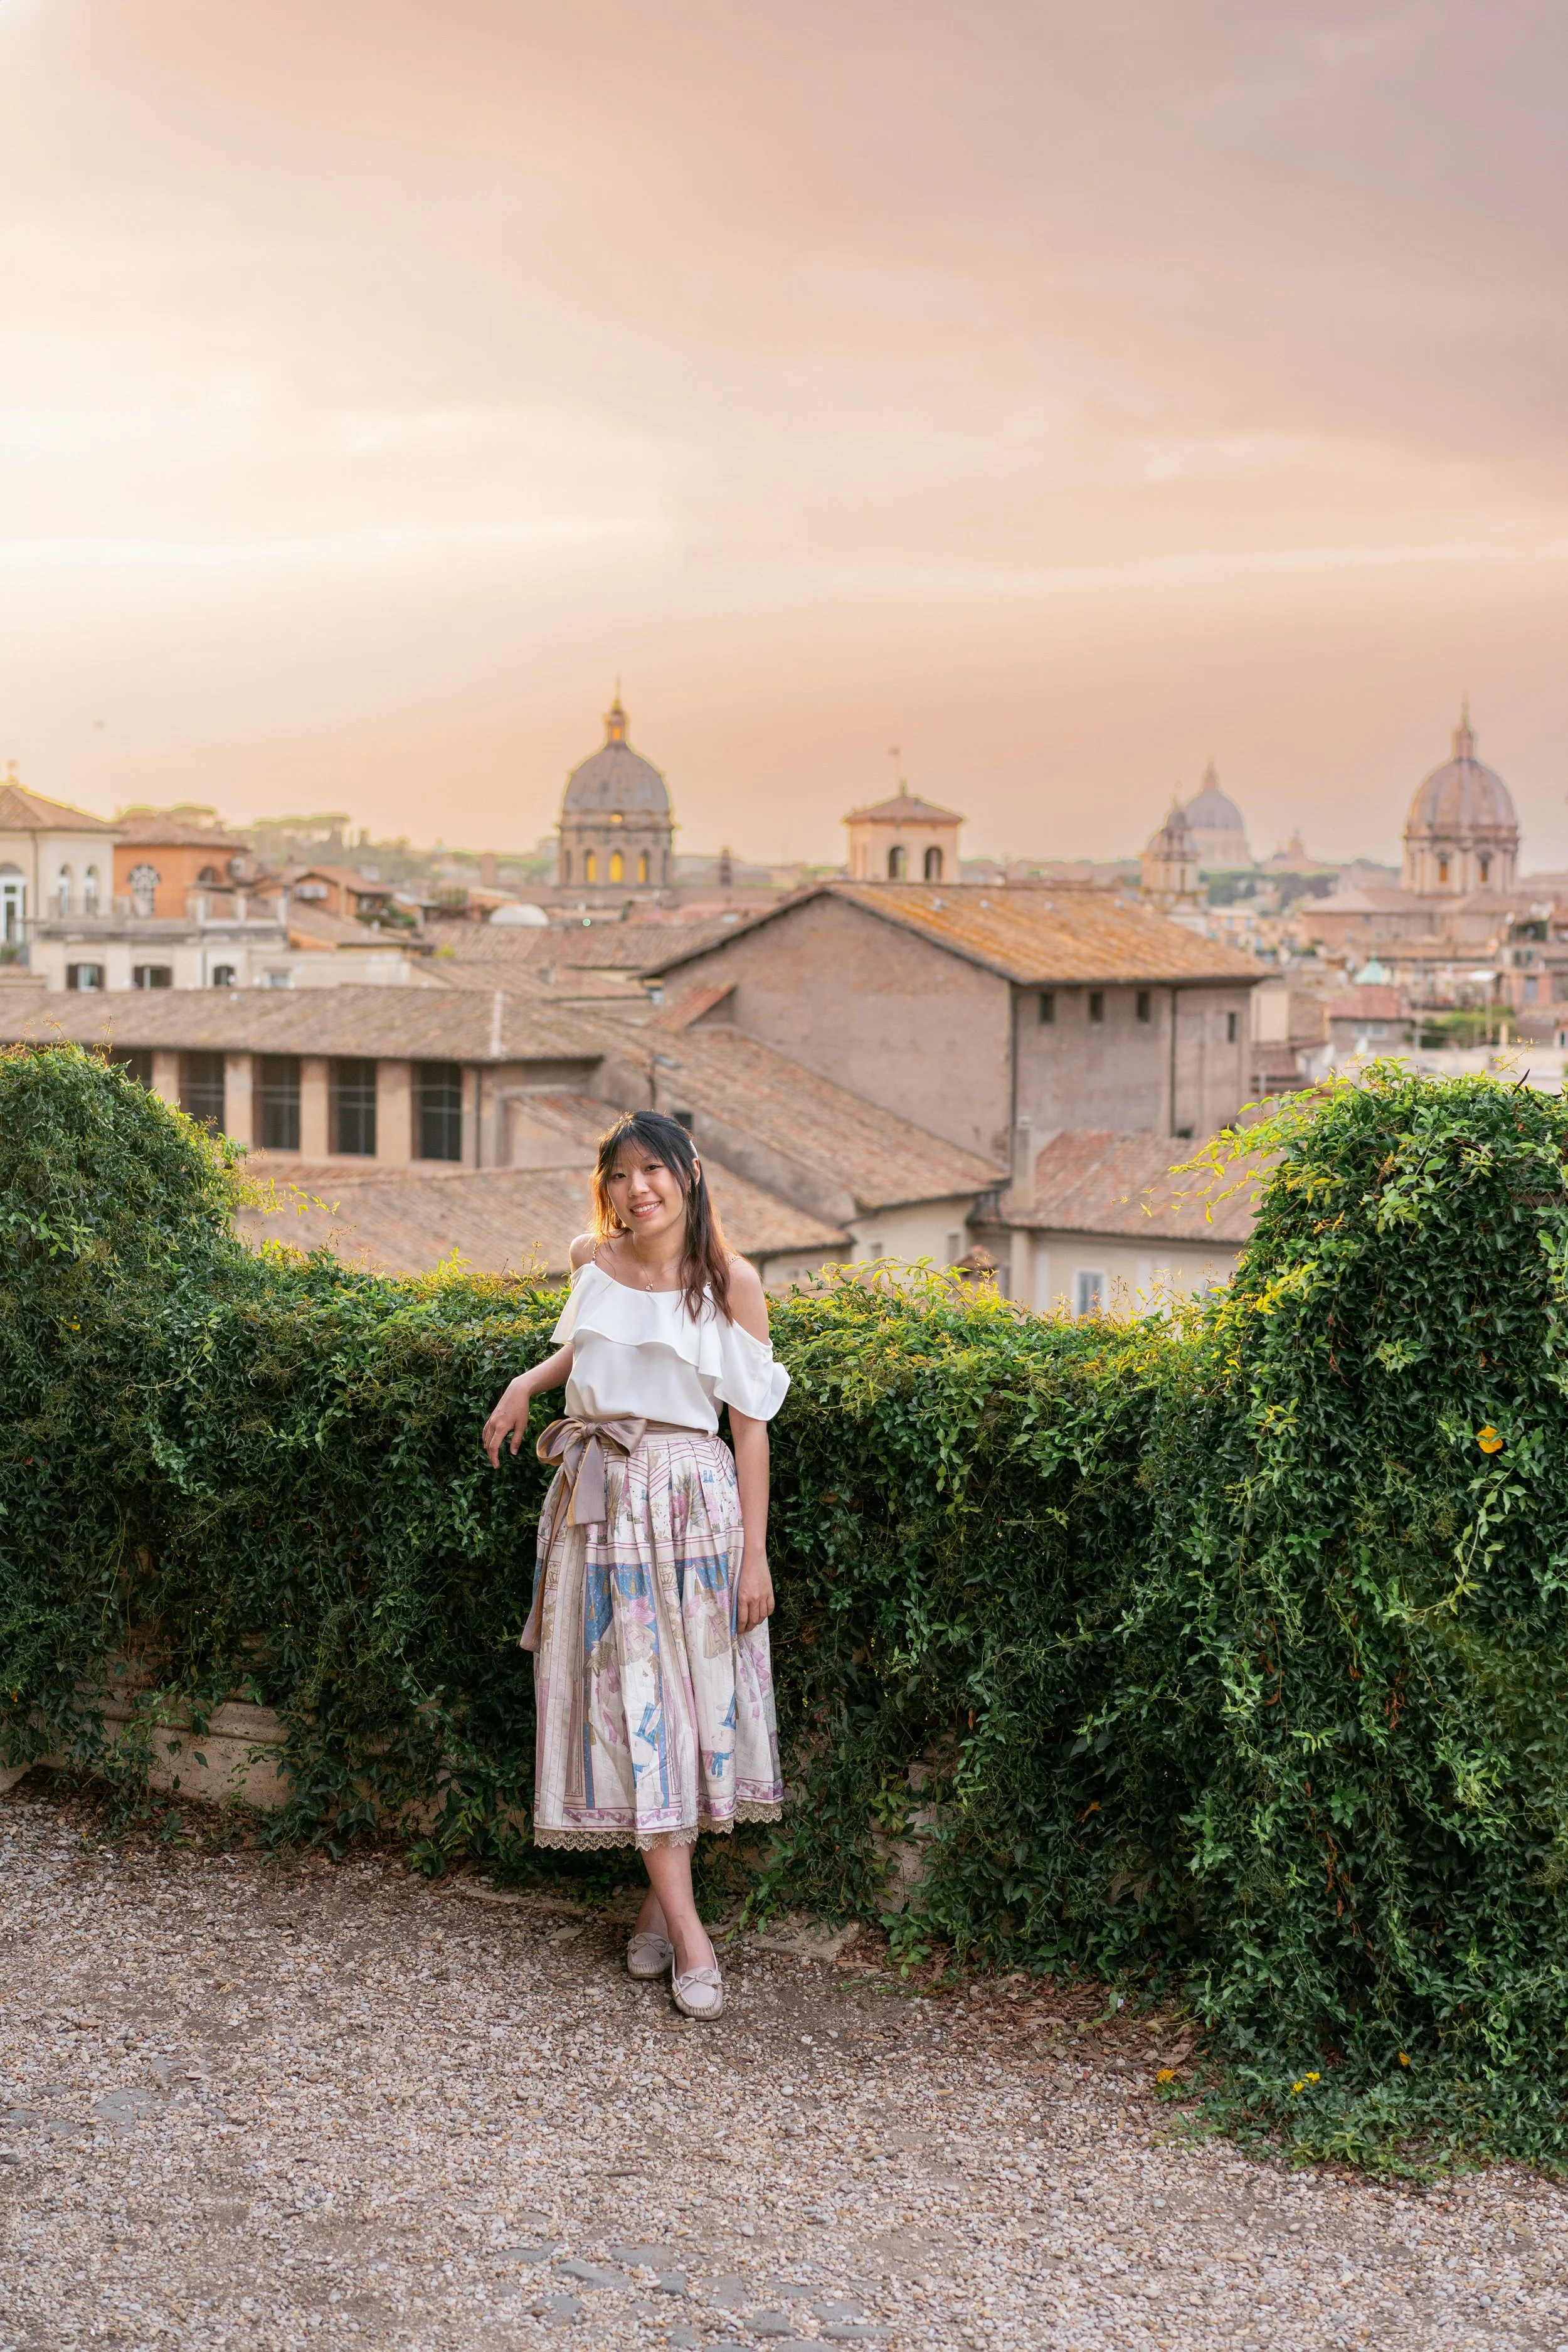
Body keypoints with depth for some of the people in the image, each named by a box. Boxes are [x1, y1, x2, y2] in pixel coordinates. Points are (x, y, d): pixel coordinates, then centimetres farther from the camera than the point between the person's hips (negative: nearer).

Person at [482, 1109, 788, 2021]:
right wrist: (528, 1381, 10)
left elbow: (752, 1423, -4)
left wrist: (755, 1554, -7)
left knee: (691, 1695, -1)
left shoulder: (731, 1282, -5)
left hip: (691, 1500, -3)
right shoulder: (591, 1261, 6)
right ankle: (684, 1923, -1)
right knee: (626, 1699, -3)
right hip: (599, 1500, 3)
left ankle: (663, 1894, 16)